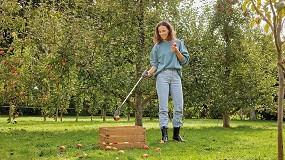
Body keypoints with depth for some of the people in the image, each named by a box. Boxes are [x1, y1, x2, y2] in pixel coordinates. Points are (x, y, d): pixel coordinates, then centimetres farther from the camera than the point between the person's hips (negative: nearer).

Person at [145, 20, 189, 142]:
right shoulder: (157, 46, 13)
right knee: (163, 105, -6)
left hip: (175, 75, 1)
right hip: (162, 76, -1)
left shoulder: (178, 43, 13)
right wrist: (150, 72, -7)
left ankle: (176, 133, 8)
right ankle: (164, 134, -5)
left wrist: (176, 51, -5)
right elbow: (155, 64, 12)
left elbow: (184, 60, 10)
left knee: (179, 105, -3)